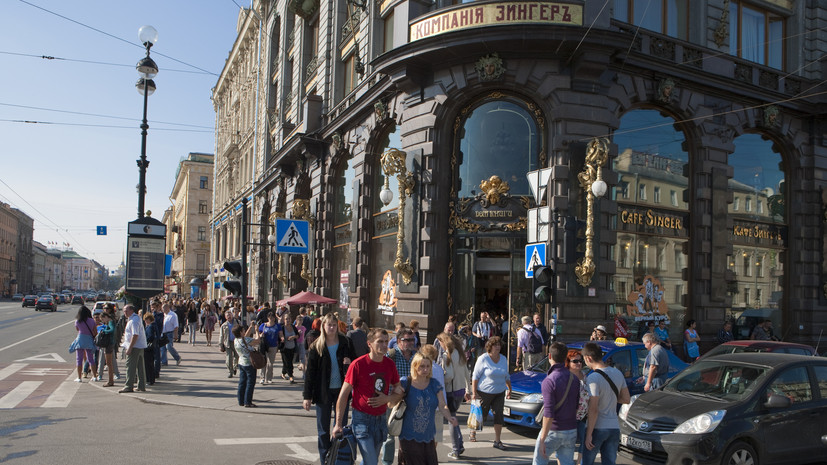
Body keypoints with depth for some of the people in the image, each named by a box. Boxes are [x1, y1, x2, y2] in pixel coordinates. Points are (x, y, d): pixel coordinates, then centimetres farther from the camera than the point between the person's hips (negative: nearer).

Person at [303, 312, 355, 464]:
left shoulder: (345, 343, -1)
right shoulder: (316, 346, -4)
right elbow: (310, 372, -2)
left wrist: (350, 363, -15)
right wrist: (307, 396, -5)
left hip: (341, 390, 1)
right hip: (323, 392, -1)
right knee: (323, 429, 7)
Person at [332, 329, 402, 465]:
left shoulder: (390, 364, 1)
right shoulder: (358, 364, -14)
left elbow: (399, 393, 11)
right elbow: (343, 394, -9)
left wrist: (387, 398, -11)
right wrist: (338, 424, -10)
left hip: (381, 419, 5)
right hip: (362, 419, -5)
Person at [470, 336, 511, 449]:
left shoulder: (503, 359, 7)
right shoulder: (483, 359, -10)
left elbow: (506, 376, 20)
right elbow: (475, 376, -10)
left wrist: (509, 388, 21)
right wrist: (474, 392, -15)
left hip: (499, 393, 4)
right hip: (484, 392, -4)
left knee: (499, 416, -2)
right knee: (482, 415, 6)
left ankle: (497, 441, 6)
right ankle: (473, 432, 32)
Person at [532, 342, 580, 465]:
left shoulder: (549, 381, -20)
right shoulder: (574, 379, 2)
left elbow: (548, 414, -23)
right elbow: (577, 407, 11)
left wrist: (542, 440, -20)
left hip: (553, 431, -6)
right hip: (571, 431, 6)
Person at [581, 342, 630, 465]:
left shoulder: (593, 378, -19)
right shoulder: (618, 373, 3)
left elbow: (593, 409, -21)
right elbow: (626, 399, 11)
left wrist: (589, 434, -15)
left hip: (597, 428, -6)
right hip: (614, 427, 6)